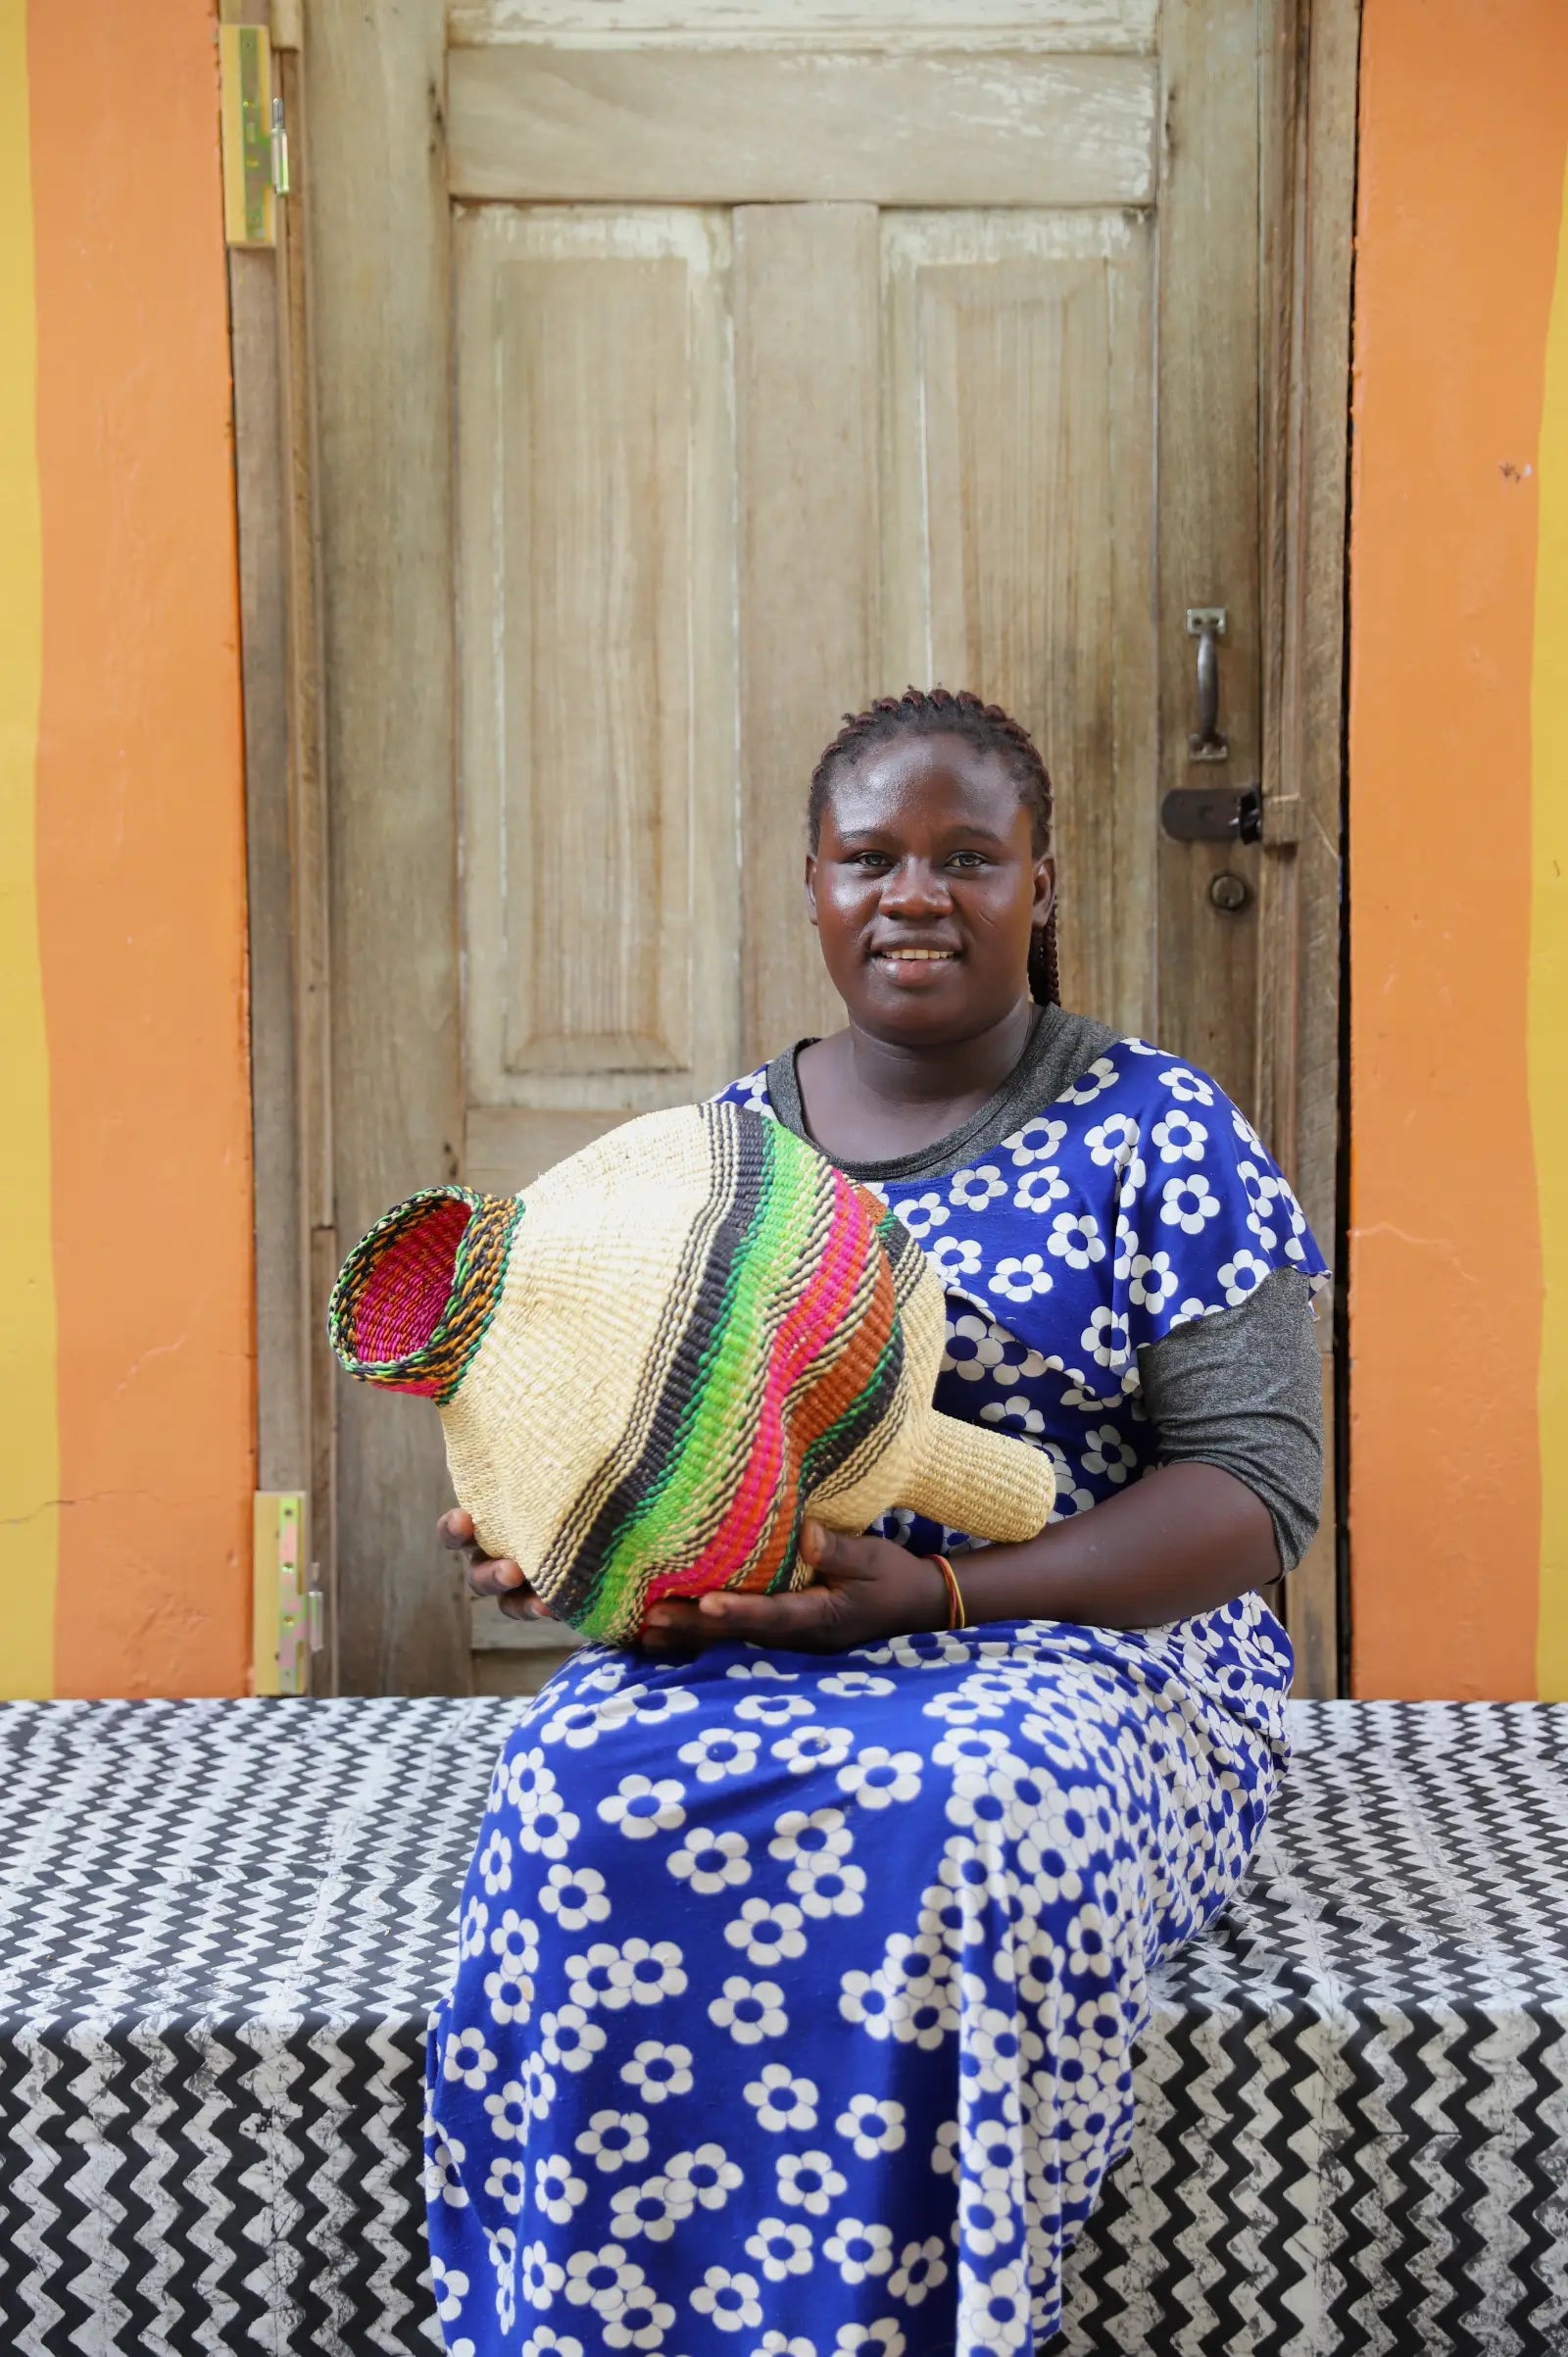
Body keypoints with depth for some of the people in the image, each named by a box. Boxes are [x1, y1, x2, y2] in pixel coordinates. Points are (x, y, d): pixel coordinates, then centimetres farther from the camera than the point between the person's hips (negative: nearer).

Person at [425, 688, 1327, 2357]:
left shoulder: (1155, 1132, 0)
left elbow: (1258, 1483, -7)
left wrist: (941, 1593, -21)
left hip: (1087, 1644, -3)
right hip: (743, 1645, 3)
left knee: (966, 1821, -37)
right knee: (585, 1791, -29)